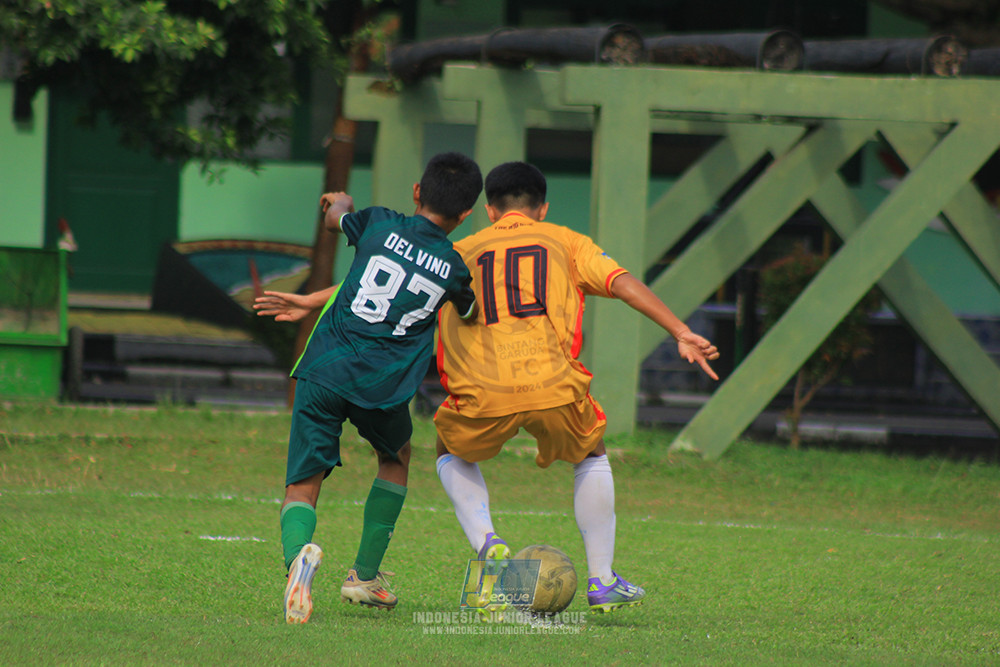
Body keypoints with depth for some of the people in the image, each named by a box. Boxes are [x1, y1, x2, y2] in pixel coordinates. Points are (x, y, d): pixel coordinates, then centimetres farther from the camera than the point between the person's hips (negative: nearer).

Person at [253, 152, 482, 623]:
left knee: (301, 487, 4)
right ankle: (365, 576, 29)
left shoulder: (380, 225, 7)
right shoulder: (456, 270, 6)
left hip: (324, 370, 0)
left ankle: (298, 552, -29)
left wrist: (339, 204, 53)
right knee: (396, 459, 31)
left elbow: (335, 217, 29)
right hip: (383, 388, 0)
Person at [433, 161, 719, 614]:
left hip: (483, 395, 0)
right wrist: (682, 334, 3)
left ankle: (485, 543, 8)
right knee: (591, 457, 29)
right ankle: (601, 581, 27)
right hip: (553, 387, 0)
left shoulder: (459, 252, 24)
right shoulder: (565, 243, 20)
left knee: (453, 455, 32)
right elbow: (623, 284, 8)